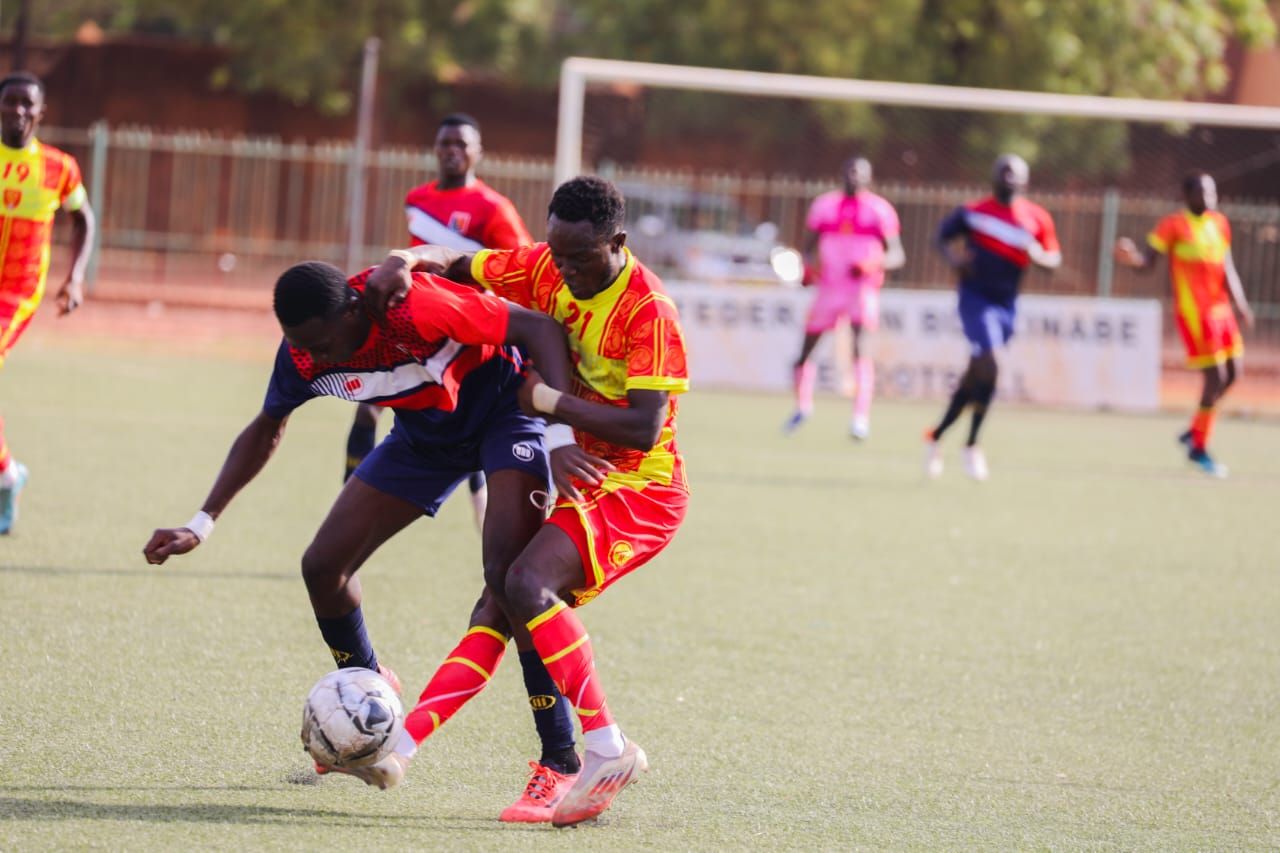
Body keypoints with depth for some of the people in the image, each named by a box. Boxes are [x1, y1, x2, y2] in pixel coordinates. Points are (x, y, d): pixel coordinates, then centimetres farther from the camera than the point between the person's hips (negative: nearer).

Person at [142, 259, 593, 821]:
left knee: (510, 575, -26)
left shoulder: (414, 308, -38)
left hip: (503, 410, -6)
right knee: (323, 566, 0)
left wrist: (570, 436, -43)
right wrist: (202, 524, -3)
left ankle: (560, 759, -19)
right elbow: (265, 431, 3)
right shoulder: (303, 352, -17)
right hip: (428, 433, 6)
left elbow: (537, 327, -33)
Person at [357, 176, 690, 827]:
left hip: (640, 488, -9)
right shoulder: (546, 270, 1)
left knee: (527, 584, -27)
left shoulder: (647, 310, -21)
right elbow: (455, 265, 9)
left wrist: (548, 401, -26)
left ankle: (608, 749, -28)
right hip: (585, 478, 9)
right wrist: (405, 263, -13)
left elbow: (644, 427, -28)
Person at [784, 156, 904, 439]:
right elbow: (809, 248, 16)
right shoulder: (824, 205, 8)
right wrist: (809, 264, -6)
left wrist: (873, 264, -20)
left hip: (863, 288, -4)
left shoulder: (880, 210, 0)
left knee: (862, 348, -22)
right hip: (829, 287, 4)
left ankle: (861, 418, -25)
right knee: (806, 350, 9)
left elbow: (897, 255, 0)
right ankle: (803, 406, 34)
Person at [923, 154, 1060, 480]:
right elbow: (941, 238, 6)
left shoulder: (1037, 218, 2)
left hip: (1006, 304, 4)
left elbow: (1054, 258, 9)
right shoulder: (973, 212, -5)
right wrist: (953, 258, -15)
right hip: (976, 297, -4)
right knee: (989, 368, -18)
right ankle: (972, 446, -3)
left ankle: (935, 436, 25)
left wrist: (1038, 255, -14)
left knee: (974, 376, 9)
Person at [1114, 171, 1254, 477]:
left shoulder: (1219, 224, 12)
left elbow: (1227, 269, 16)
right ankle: (1199, 449, 4)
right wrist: (1131, 257, -36)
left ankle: (1194, 432, 26)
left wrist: (1241, 304, 9)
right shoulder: (1174, 226, -9)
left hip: (1221, 308, 8)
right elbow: (1148, 260, -15)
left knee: (1231, 374, 9)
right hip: (1194, 311, -8)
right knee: (1216, 377, -9)